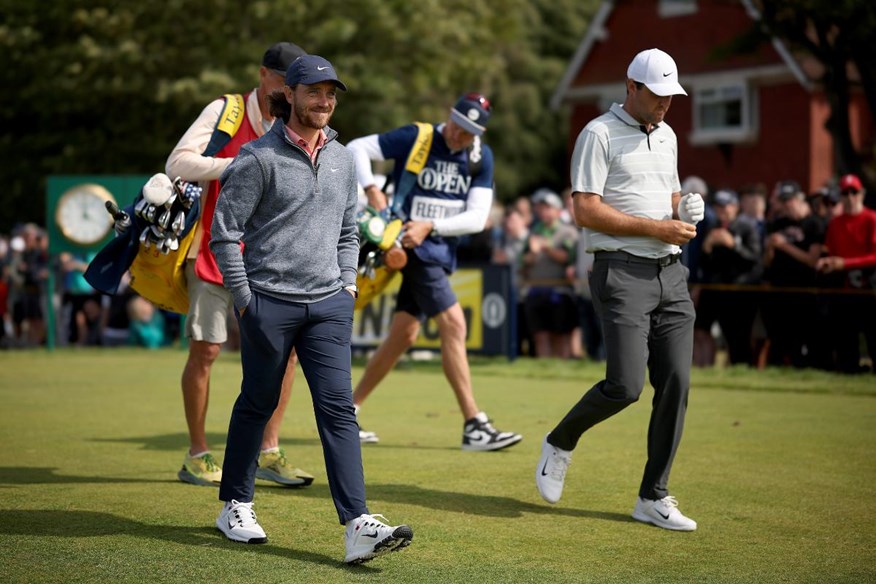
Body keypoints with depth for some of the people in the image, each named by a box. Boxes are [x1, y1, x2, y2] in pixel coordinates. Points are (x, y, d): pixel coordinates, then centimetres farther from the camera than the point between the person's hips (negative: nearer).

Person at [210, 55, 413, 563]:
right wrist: (243, 297, -8)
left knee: (339, 408, -5)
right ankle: (236, 506, 26)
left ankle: (358, 526, -11)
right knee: (257, 403, 8)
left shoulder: (342, 159, 13)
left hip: (329, 303, 4)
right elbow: (225, 231, -6)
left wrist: (348, 281, 13)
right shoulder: (260, 157, -6)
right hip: (269, 301, -4)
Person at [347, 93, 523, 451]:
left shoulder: (481, 158, 4)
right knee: (453, 324, -14)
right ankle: (474, 426, -13)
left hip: (441, 249, 6)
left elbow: (478, 217, -2)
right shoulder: (416, 138, -10)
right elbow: (356, 148, -9)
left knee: (403, 335, 9)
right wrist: (372, 190, -22)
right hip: (412, 246, -6)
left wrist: (430, 226, -15)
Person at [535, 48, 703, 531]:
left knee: (676, 383, -1)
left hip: (670, 273, 7)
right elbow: (586, 211, -13)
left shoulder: (667, 137, 19)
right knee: (624, 385, -15)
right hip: (622, 273, -7)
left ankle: (653, 497, 8)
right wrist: (657, 228, -15)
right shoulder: (599, 135, -5)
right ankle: (559, 444, 13)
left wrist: (686, 210, 5)